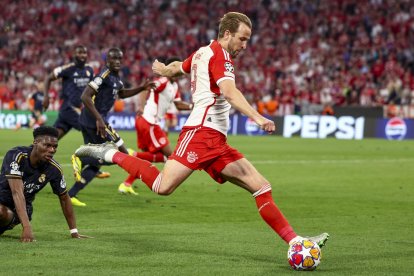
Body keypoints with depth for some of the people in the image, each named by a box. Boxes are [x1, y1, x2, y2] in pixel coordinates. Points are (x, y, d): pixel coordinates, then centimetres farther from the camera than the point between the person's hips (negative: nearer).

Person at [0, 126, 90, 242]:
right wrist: (27, 227, -46)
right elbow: (17, 192, -36)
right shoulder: (16, 156, -27)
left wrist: (74, 232, 0)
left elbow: (64, 198, 0)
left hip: (24, 206, 3)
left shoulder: (54, 169, -15)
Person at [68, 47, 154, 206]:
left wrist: (141, 88, 25)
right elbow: (85, 96, -21)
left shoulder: (116, 77, 16)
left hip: (87, 121, 9)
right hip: (94, 120, -9)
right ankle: (81, 157, -13)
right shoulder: (105, 75, -13)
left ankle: (71, 195, 9)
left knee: (94, 164, 12)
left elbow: (122, 93, 37)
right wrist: (99, 119, -26)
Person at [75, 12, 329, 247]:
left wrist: (162, 69, 66)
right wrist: (256, 117, -36)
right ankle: (112, 155, -4)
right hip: (203, 131, -10)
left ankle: (295, 241, -6)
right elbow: (229, 92, -23)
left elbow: (175, 68, 43)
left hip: (217, 143, 10)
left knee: (261, 186, 0)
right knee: (163, 186, -23)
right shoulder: (220, 55, -5)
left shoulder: (203, 52, 23)